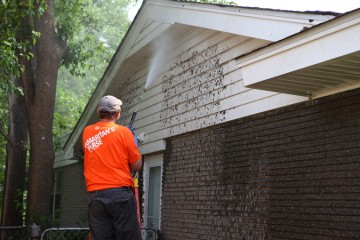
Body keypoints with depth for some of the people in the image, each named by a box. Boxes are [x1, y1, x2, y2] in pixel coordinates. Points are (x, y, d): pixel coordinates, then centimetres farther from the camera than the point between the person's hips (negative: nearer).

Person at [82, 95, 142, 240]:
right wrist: (133, 144, 18)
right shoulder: (123, 132, -1)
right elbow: (137, 166, 2)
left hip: (95, 196, 4)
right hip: (120, 193, -4)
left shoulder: (87, 133, 11)